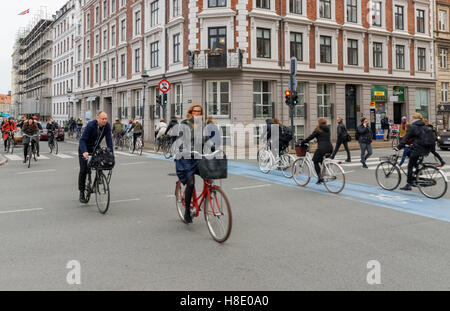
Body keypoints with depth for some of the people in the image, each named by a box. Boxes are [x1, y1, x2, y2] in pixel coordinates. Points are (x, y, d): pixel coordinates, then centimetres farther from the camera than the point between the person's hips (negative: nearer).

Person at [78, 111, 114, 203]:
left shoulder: (107, 126, -16)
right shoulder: (90, 125, -29)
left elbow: (109, 139, -17)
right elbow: (82, 140, -32)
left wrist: (111, 153, -29)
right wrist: (84, 152, -48)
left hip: (96, 148, 4)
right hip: (84, 149, -4)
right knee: (84, 170, -6)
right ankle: (81, 193, 3)